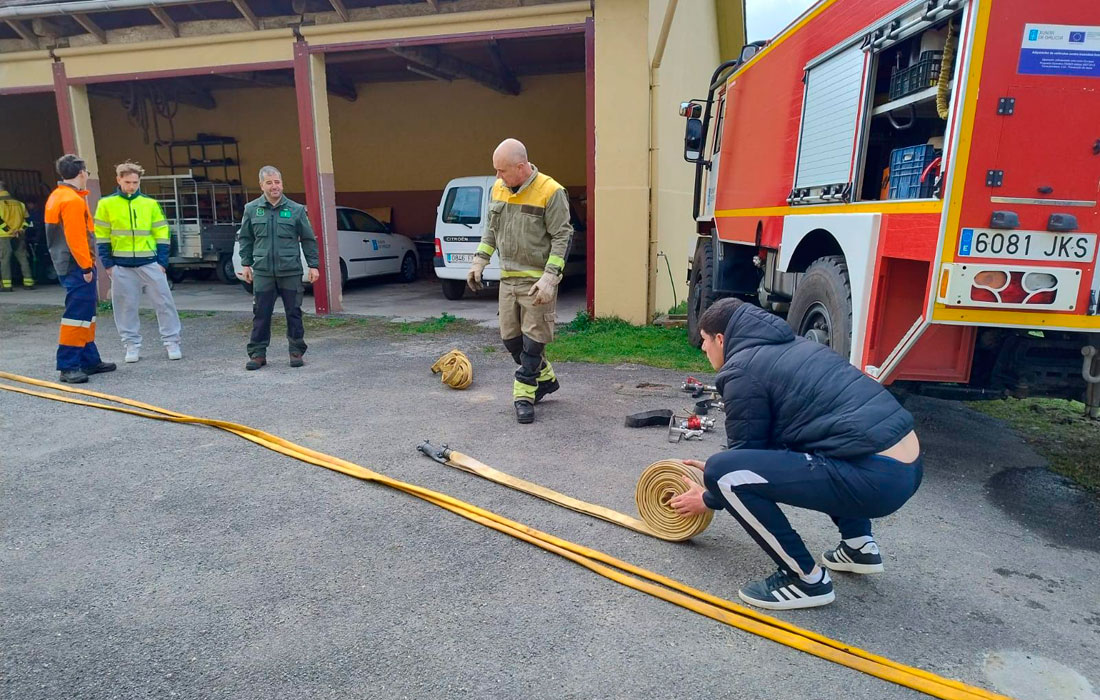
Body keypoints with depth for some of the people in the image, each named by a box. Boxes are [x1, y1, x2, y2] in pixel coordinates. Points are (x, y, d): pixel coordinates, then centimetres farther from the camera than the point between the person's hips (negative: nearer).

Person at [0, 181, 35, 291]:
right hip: (18, 237, 4)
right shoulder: (18, 203, 9)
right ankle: (28, 282, 9)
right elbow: (26, 219, 6)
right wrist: (20, 230, 1)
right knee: (23, 260, 9)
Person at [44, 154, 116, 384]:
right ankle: (68, 366, -7)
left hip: (66, 264, 11)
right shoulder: (73, 200, -15)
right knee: (76, 314, -9)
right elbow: (75, 238, -21)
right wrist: (85, 267, -18)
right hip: (77, 267, -11)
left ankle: (89, 360, 22)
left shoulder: (57, 196, 17)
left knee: (86, 313, 15)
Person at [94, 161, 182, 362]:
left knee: (164, 302, -1)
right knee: (126, 307, 6)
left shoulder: (151, 204, 4)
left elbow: (161, 234, 4)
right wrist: (108, 263, -2)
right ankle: (132, 345, 16)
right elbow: (101, 236, 4)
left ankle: (172, 342, 8)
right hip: (121, 266, 0)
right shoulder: (106, 204, 3)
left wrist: (162, 261, -3)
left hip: (150, 262, 0)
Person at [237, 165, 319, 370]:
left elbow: (308, 239, 5)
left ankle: (296, 352, 16)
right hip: (262, 272, 1)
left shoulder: (296, 210, 2)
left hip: (291, 271, -1)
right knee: (261, 315, 4)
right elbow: (245, 238, 14)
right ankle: (257, 353, 13)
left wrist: (313, 265, 2)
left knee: (294, 313, 5)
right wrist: (246, 263, 9)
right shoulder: (251, 209, 6)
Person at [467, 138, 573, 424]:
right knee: (510, 338, 12)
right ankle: (546, 379, 30)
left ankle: (524, 395, 10)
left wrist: (550, 277, -20)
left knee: (532, 340, -3)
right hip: (508, 278, 7)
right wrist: (479, 261, 11)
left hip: (537, 281, -7)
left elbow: (562, 238, -13)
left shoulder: (551, 192, -13)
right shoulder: (498, 189, 7)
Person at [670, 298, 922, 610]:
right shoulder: (790, 346, 22)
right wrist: (719, 468, 41)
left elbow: (746, 452, 4)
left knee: (723, 473, -10)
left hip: (874, 479, -10)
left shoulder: (742, 370, -4)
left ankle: (805, 579, 2)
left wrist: (709, 499, 20)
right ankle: (859, 545, 30)